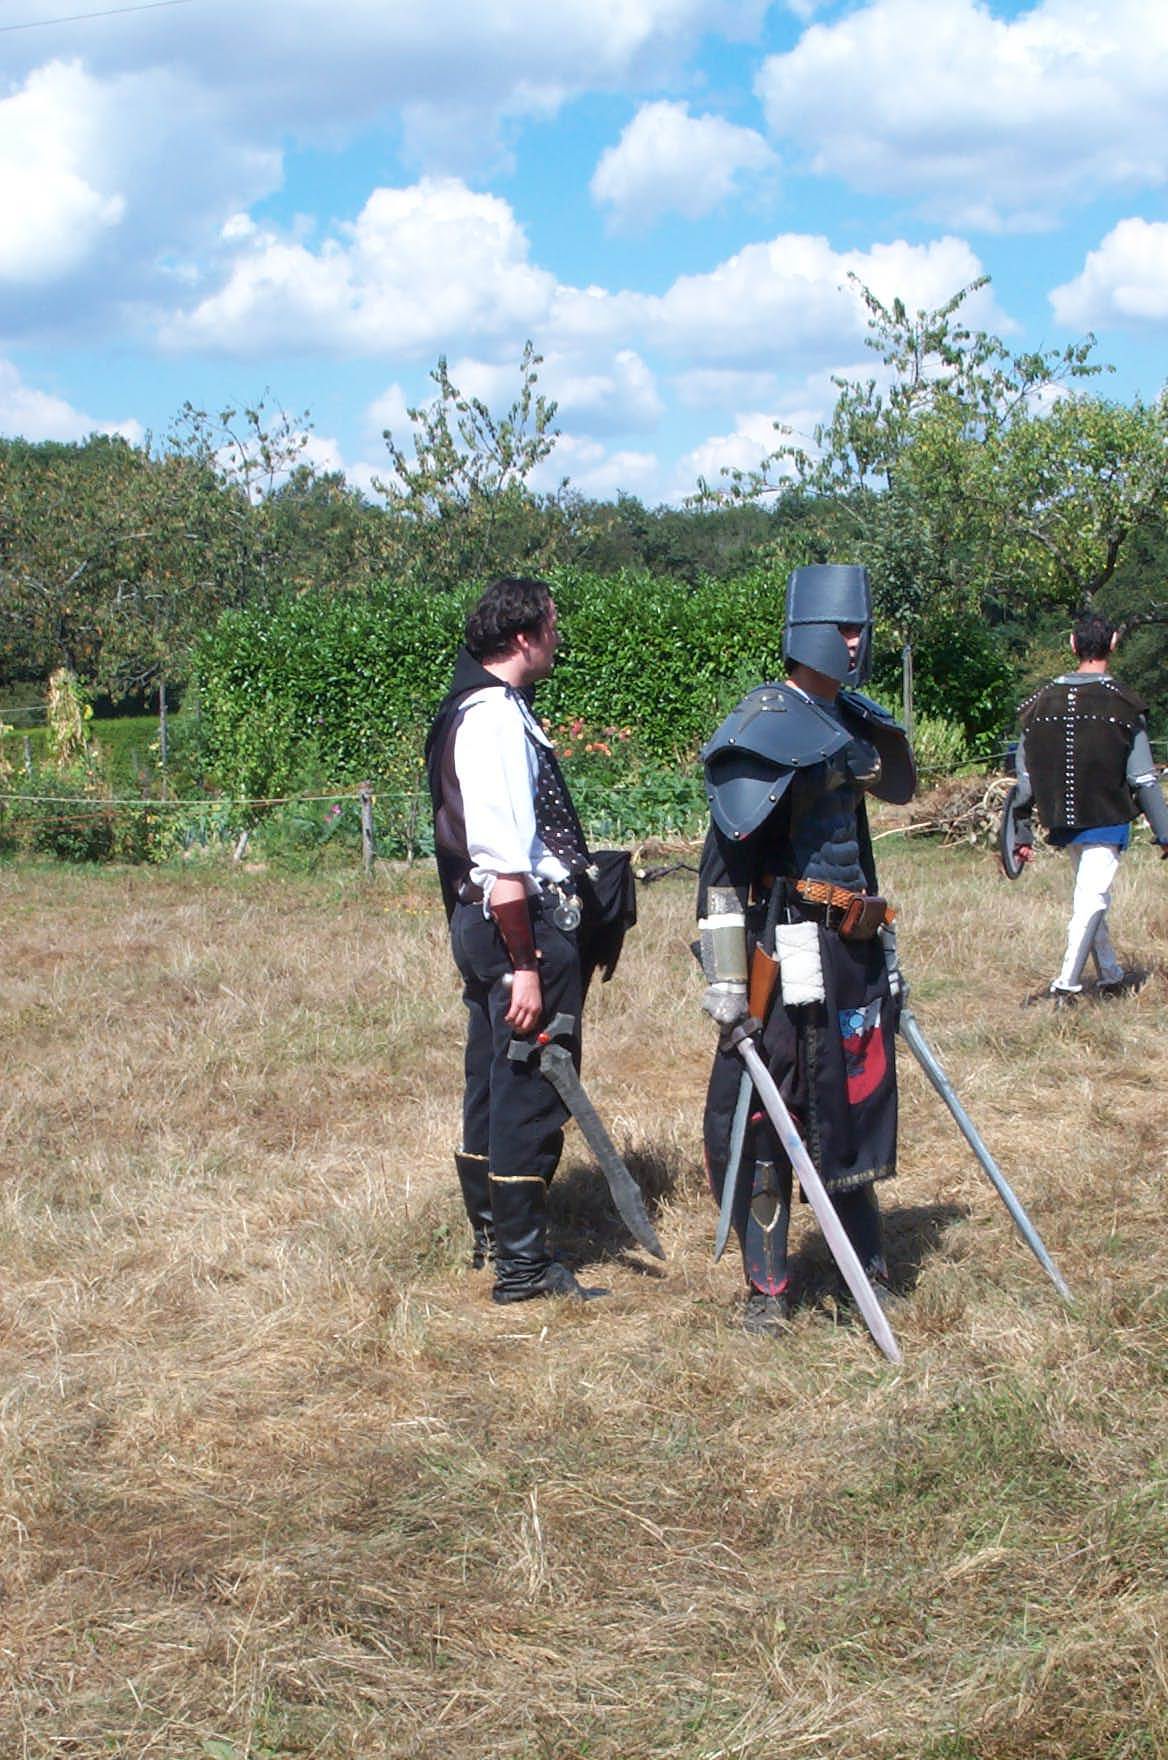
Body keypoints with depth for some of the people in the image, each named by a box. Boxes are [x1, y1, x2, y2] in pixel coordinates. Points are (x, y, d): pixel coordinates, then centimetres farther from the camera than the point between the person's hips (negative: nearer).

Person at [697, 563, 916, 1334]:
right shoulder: (768, 724, -12)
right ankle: (768, 1289, 7)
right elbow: (725, 862, -17)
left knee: (858, 1102, 15)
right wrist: (725, 973, -21)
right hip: (789, 948, -8)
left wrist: (883, 950, 25)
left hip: (854, 949, 8)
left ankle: (868, 1263, 29)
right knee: (767, 1116, -2)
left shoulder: (857, 724, 12)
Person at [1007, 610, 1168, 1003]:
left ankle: (1111, 976, 31)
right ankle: (1066, 986, -2)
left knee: (1091, 898, 19)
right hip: (1106, 819, -5)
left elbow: (1025, 776, 4)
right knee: (1092, 899, 0)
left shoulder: (1042, 701, 1)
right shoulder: (1122, 704, -11)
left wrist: (1022, 834, 11)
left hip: (1063, 821, 5)